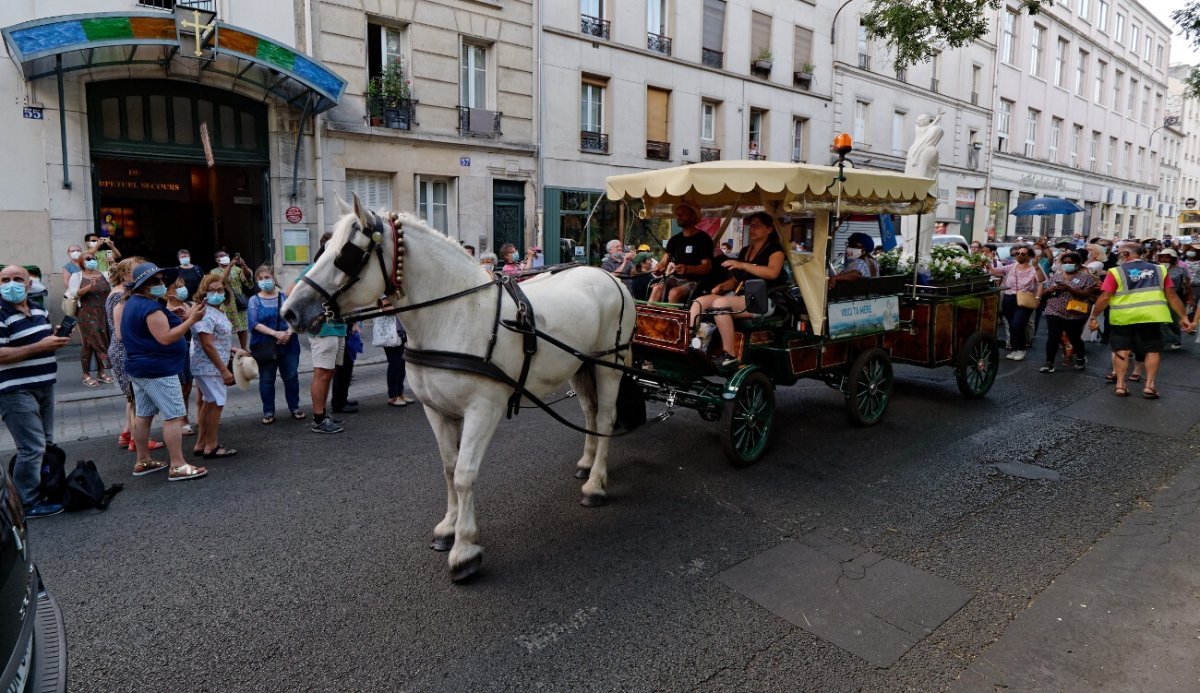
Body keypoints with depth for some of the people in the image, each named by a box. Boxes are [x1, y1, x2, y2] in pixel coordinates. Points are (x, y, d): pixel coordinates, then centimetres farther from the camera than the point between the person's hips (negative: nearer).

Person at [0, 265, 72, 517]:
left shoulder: (39, 310, 10)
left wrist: (58, 338, 1)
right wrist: (40, 346, -24)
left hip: (44, 387, 8)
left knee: (46, 444, 18)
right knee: (32, 448, -6)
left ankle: (44, 487, 33)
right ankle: (27, 503, 6)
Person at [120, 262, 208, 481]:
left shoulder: (132, 303, 13)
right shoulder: (150, 307, -19)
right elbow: (166, 338, -24)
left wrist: (184, 318, 10)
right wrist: (191, 320, -25)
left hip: (139, 368, 11)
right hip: (157, 370, -11)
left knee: (143, 415, 15)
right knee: (174, 416, -9)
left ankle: (142, 462, 24)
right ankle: (178, 466, -9)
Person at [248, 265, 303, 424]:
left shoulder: (285, 297, 7)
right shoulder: (254, 301, 3)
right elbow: (254, 323, -8)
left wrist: (289, 333, -18)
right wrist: (275, 333, -20)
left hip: (288, 345, 1)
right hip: (264, 347, -1)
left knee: (291, 377, 6)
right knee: (266, 380, 6)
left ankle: (295, 408, 19)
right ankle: (268, 412, 16)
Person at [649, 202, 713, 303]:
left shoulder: (703, 239, -5)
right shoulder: (675, 239, 14)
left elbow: (707, 267, -13)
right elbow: (664, 261, 10)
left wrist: (687, 269, -31)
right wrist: (659, 268, -15)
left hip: (694, 281, -5)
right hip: (675, 278, 5)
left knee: (674, 293, -34)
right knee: (657, 288, -25)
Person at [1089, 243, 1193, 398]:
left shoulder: (1116, 272, -2)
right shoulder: (1159, 270, 10)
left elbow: (1104, 298, -7)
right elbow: (1172, 296, 7)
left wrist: (1094, 317, 1)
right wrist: (1183, 316, 11)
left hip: (1123, 317, -2)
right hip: (1152, 316, 2)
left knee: (1122, 350, 8)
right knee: (1152, 350, 13)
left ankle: (1120, 385, 7)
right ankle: (1149, 385, 8)